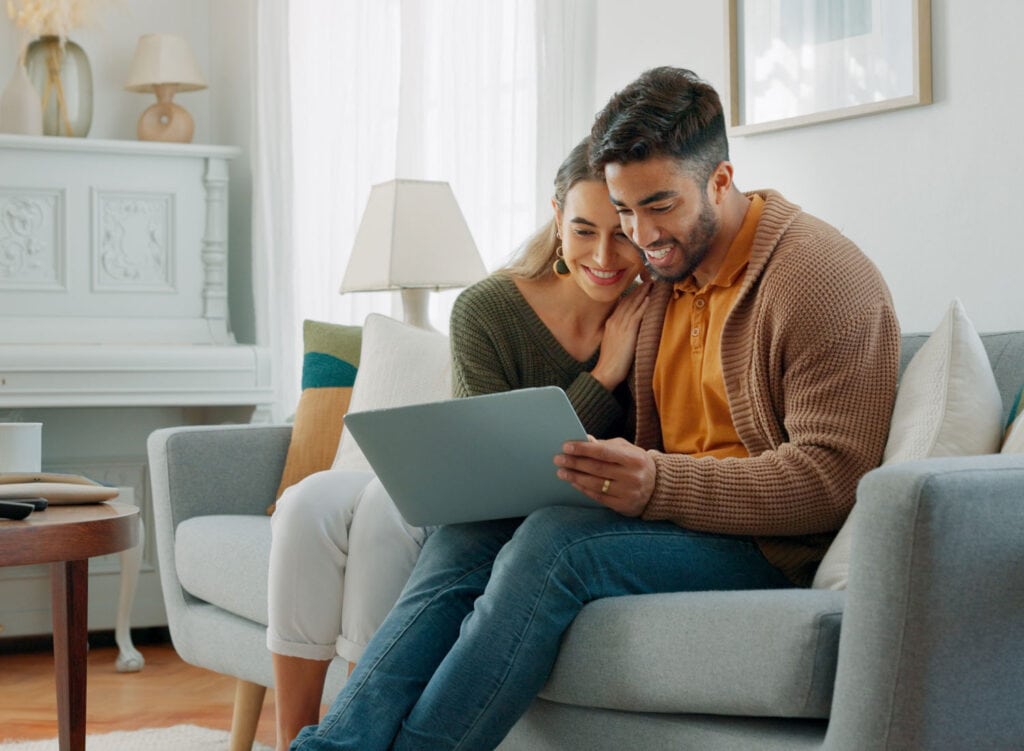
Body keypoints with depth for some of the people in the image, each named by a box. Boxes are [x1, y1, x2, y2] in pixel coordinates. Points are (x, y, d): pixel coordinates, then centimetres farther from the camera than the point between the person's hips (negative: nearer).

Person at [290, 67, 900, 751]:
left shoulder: (819, 277, -9)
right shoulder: (666, 272, 15)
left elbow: (831, 478, -18)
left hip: (770, 543, -7)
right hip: (664, 516, 8)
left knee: (555, 540, -31)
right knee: (466, 534, -14)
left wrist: (660, 485, -29)